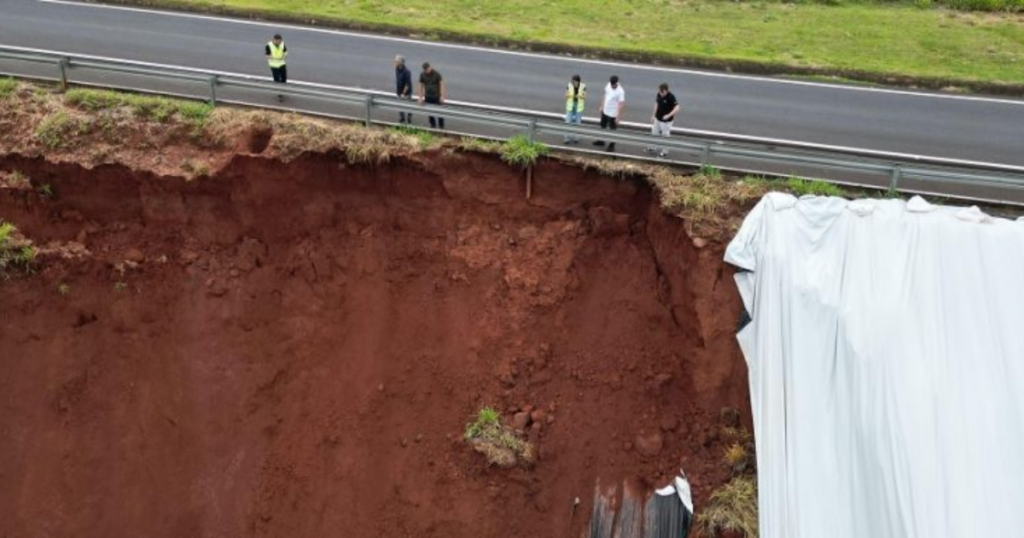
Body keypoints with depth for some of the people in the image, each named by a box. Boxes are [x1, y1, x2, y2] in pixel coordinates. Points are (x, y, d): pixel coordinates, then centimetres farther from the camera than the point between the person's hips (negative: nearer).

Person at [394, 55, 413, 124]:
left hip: (406, 93, -7)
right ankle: (401, 120, 32)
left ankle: (409, 122, 20)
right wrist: (397, 90, 12)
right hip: (399, 93, 8)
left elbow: (408, 84, -22)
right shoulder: (397, 69, -1)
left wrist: (403, 93, -19)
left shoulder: (406, 71, -25)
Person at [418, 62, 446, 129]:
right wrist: (420, 97, 5)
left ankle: (441, 126, 17)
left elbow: (441, 84, -12)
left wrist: (442, 96, -18)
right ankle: (432, 125, 26)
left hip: (437, 96, -3)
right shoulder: (422, 75, -4)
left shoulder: (436, 74, -14)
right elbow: (421, 86, 5)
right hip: (428, 97, 3)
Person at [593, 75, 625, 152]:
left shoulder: (620, 92, -29)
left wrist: (618, 117, -26)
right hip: (605, 111, 7)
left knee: (612, 130, 10)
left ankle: (612, 146, 28)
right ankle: (601, 141, 46)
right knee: (603, 126, 25)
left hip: (613, 114, -7)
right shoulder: (608, 85, -7)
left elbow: (622, 105, -27)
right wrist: (602, 106, 16)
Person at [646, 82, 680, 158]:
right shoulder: (659, 95, -7)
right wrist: (653, 115, 12)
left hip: (666, 121, -7)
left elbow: (677, 108, -34)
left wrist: (668, 115, -44)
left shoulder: (671, 97, -27)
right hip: (657, 118, 7)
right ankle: (653, 148, 41)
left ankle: (665, 152, 24)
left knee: (665, 136, 7)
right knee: (654, 133, 21)